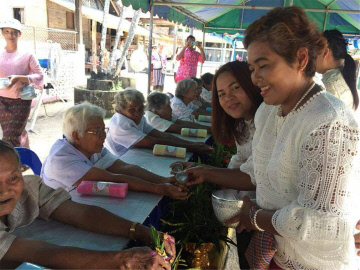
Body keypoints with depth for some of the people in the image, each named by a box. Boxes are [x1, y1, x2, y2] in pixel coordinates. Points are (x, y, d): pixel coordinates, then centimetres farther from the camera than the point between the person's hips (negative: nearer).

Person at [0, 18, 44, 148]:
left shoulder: (26, 55, -2)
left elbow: (40, 76, -6)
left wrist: (19, 78, -19)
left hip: (21, 100, -3)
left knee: (11, 139, -5)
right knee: (18, 134, 12)